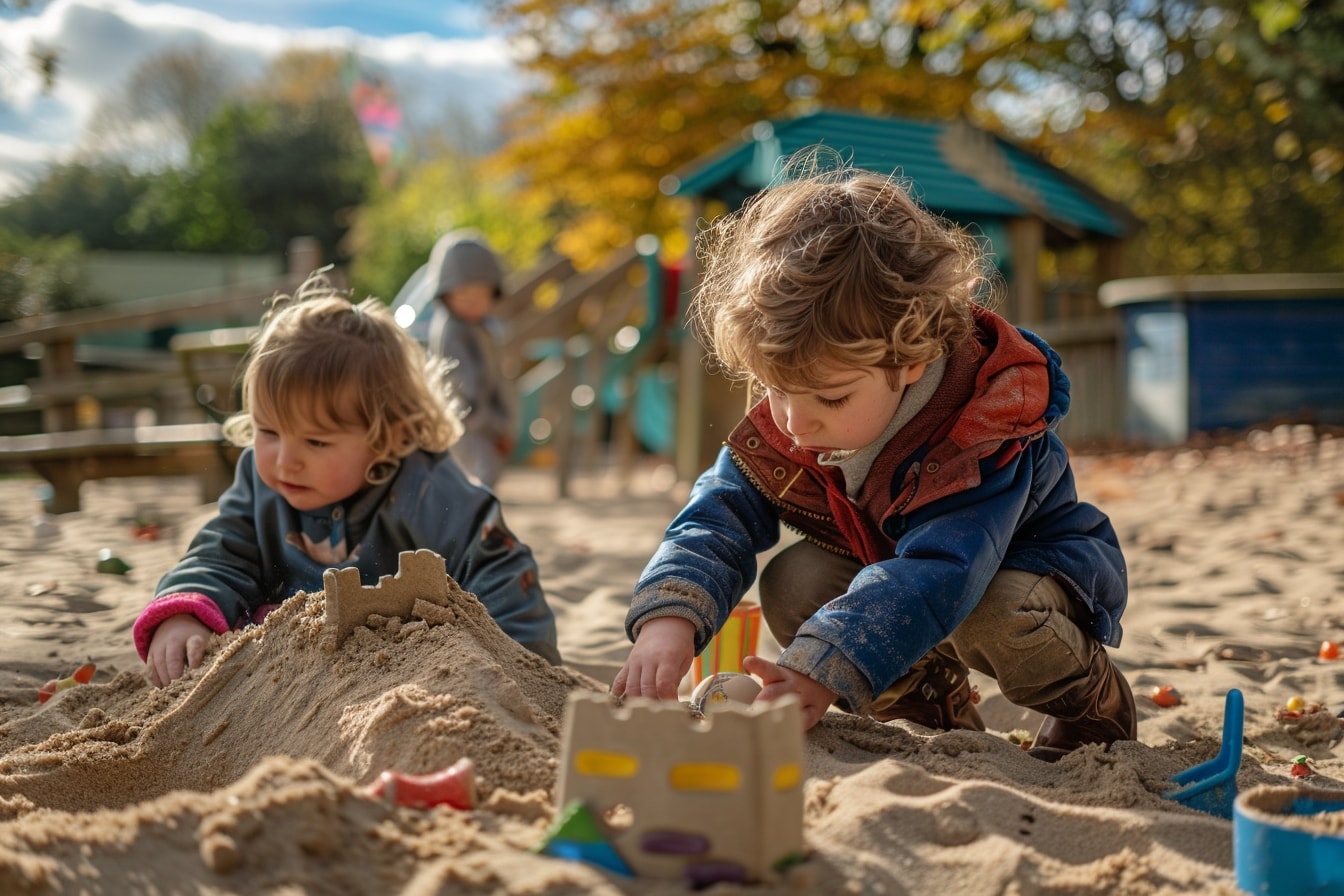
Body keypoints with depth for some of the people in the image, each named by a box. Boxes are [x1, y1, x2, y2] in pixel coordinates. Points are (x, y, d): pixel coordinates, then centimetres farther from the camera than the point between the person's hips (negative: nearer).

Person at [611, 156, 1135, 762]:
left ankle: (1095, 701, -3)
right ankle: (934, 709, 0)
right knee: (791, 585, -22)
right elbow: (717, 518, -24)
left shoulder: (984, 439, -39)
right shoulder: (777, 431, -21)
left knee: (995, 614, -38)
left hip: (1029, 569, -4)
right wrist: (668, 621, -46)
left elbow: (931, 578, -51)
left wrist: (819, 674, -64)